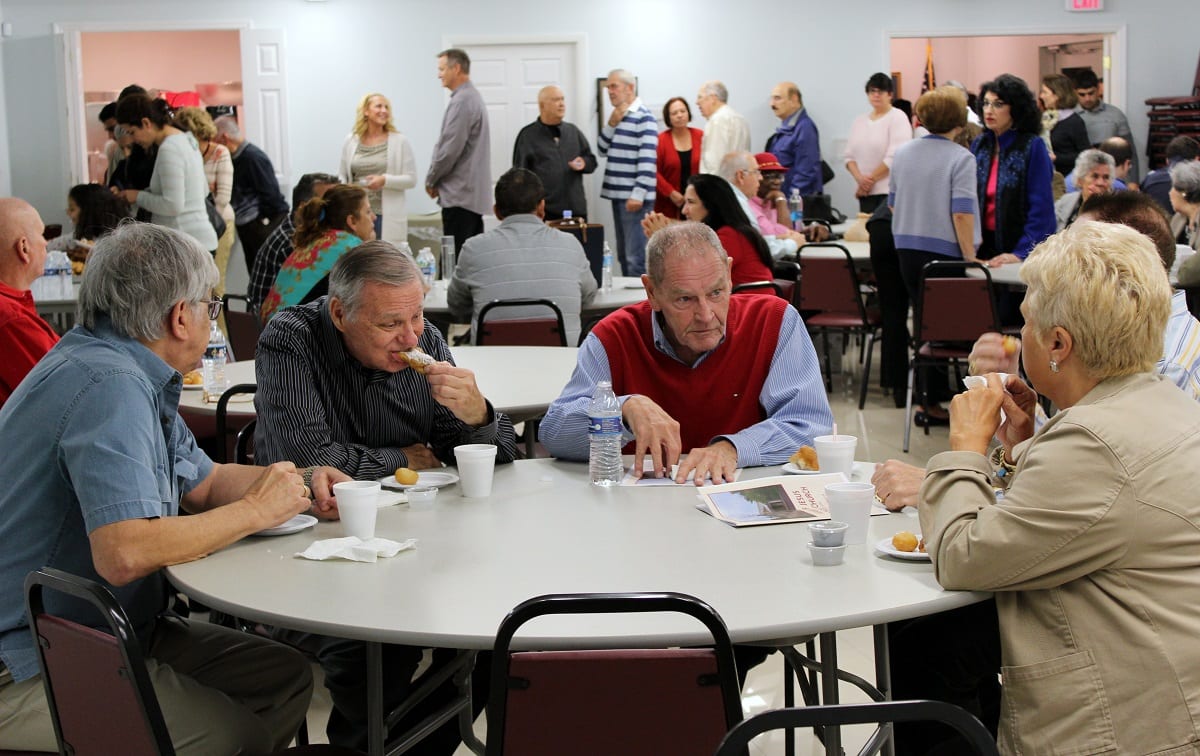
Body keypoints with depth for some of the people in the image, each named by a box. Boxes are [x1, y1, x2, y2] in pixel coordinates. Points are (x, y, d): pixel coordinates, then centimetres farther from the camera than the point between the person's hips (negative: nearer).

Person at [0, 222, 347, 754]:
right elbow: (123, 554, -35)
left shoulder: (131, 374, 10)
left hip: (114, 630, 11)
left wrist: (299, 484, 4)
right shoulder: (110, 386, -24)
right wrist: (256, 510, -21)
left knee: (286, 676, 4)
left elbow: (202, 481, 22)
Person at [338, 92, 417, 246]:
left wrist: (385, 180, -16)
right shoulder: (351, 141, 10)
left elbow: (411, 179, 0)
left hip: (387, 217, -2)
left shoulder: (400, 141, 3)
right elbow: (341, 175, 17)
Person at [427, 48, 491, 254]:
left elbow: (450, 149, -18)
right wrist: (436, 179, 15)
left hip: (459, 194, -10)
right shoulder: (474, 97, 18)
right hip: (474, 193, 10)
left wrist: (431, 180, -3)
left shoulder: (462, 101, -13)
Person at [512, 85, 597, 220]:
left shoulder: (573, 131, 15)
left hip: (576, 209, 5)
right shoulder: (528, 135, 0)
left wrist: (583, 163, -5)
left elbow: (592, 160, 19)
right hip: (544, 212, -5)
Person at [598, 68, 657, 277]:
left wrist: (638, 195, -20)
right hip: (618, 195, 9)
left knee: (636, 257, -9)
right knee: (623, 254, 13)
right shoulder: (618, 115, 15)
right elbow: (603, 149, 13)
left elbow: (647, 160, -15)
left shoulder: (643, 118, -10)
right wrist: (612, 123, -2)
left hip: (635, 198, -8)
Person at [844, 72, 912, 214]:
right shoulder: (860, 121, 17)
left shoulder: (898, 118, -2)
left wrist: (871, 179, -9)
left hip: (889, 191, -6)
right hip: (865, 192, 6)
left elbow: (894, 157, -11)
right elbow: (850, 156, 13)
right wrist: (859, 178, -6)